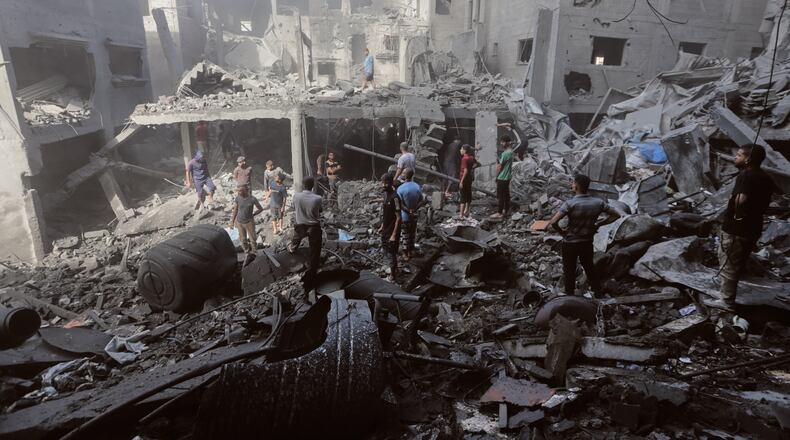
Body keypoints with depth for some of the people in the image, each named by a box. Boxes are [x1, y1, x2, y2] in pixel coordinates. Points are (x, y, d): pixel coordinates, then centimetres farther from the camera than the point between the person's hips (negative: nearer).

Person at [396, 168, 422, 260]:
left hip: (405, 216, -4)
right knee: (412, 234, 20)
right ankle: (411, 251, 35)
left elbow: (400, 205, -21)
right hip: (414, 215, 4)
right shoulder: (417, 187, -7)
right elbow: (421, 201, -3)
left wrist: (409, 211, -12)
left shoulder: (400, 188, -22)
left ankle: (406, 254, 21)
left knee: (406, 235, 9)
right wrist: (413, 210, -7)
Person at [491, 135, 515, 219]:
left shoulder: (505, 153, -20)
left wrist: (496, 176, -5)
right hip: (507, 177, 9)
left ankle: (499, 213, 0)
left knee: (500, 196, -4)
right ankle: (506, 210, 23)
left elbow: (500, 166, -15)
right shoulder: (510, 152, 10)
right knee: (506, 194, 15)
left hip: (502, 178, -9)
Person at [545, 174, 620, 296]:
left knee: (569, 271, 13)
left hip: (570, 243, -4)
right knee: (589, 268, 24)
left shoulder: (570, 204, -23)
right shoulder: (598, 203, -8)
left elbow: (553, 222, -31)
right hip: (588, 242, 4)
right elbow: (615, 215, 2)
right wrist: (599, 224, 6)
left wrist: (561, 231, -11)